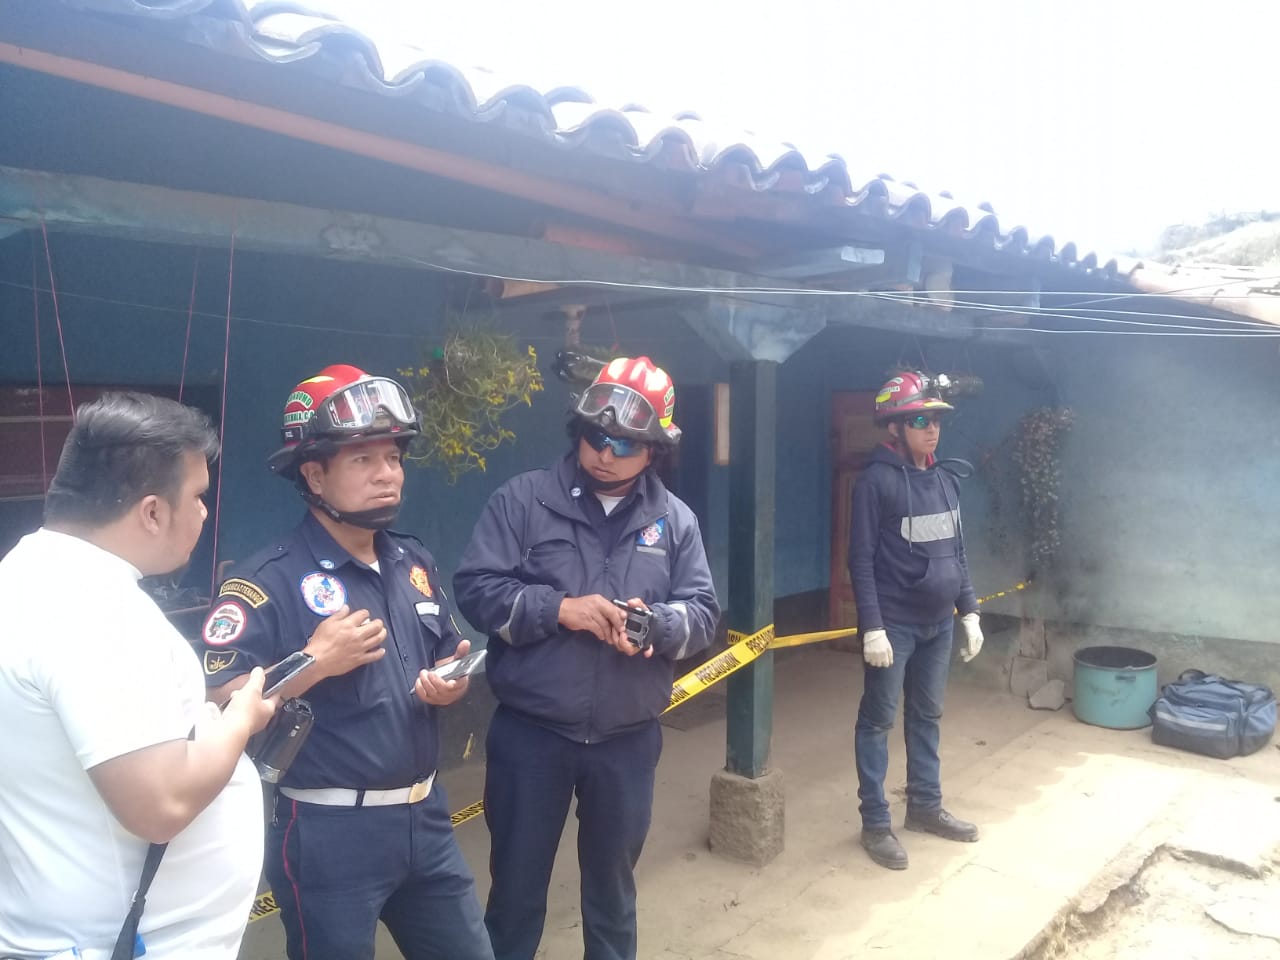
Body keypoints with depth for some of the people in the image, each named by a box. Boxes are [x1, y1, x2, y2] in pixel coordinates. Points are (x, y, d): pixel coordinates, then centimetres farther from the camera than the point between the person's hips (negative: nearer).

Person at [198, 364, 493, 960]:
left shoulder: (415, 563, 7)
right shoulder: (268, 582, -15)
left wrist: (451, 684, -5)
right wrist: (313, 664, -26)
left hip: (425, 817, 7)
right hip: (328, 833, -6)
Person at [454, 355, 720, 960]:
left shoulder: (675, 521, 2)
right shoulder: (521, 500, -6)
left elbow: (704, 613, 1)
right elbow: (475, 588, -10)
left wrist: (654, 623, -20)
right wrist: (559, 609, -22)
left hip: (628, 739, 2)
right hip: (530, 733, -2)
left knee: (612, 880, 21)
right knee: (517, 882, 13)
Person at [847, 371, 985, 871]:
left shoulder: (946, 478, 7)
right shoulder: (877, 480, -13)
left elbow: (956, 553, 15)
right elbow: (862, 559, -15)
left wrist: (969, 611, 11)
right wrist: (872, 627, -19)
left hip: (938, 624, 7)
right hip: (894, 624, -7)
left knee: (927, 717, 17)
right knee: (878, 721, 4)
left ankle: (925, 805, 32)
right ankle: (875, 823, 14)